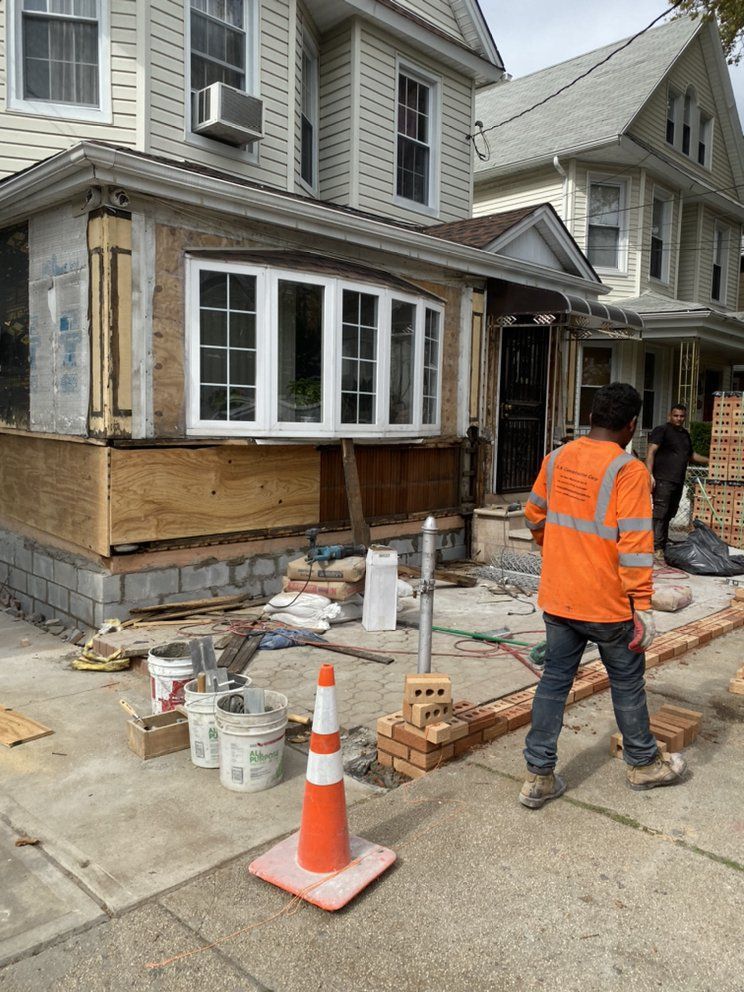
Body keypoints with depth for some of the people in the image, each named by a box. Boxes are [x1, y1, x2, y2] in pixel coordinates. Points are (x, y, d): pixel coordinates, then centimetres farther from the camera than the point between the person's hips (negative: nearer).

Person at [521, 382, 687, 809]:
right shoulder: (629, 471, -16)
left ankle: (539, 776, 17)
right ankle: (643, 764, 36)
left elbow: (535, 516, 15)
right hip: (606, 603, -5)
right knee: (627, 682, 15)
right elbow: (635, 545, -20)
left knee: (554, 680, 12)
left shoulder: (556, 459, 2)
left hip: (557, 598, 5)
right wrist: (642, 607, -13)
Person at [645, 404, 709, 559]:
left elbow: (692, 455, 34)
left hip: (678, 482, 8)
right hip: (663, 480, -8)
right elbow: (651, 452, -10)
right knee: (660, 513, -12)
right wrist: (650, 475, -19)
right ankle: (657, 548, -14)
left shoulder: (685, 434, 21)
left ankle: (663, 545, 16)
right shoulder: (661, 430, -2)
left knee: (669, 514, 10)